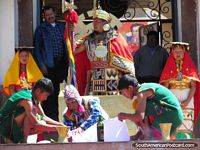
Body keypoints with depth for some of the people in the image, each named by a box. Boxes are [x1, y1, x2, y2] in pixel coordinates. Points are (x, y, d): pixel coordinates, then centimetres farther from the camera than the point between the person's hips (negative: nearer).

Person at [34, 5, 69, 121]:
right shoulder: (41, 29, 2)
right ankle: (50, 117, -2)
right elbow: (37, 49, 0)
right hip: (49, 64, -4)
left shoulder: (61, 27, 14)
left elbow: (66, 44, 17)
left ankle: (55, 116, 16)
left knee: (57, 90, 9)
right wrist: (42, 65, -9)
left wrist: (67, 61, 8)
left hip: (61, 63, 4)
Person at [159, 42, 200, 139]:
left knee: (187, 124, -6)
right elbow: (165, 87, 6)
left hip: (187, 99, 0)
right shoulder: (169, 67, 9)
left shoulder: (189, 66, 6)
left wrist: (188, 100, -12)